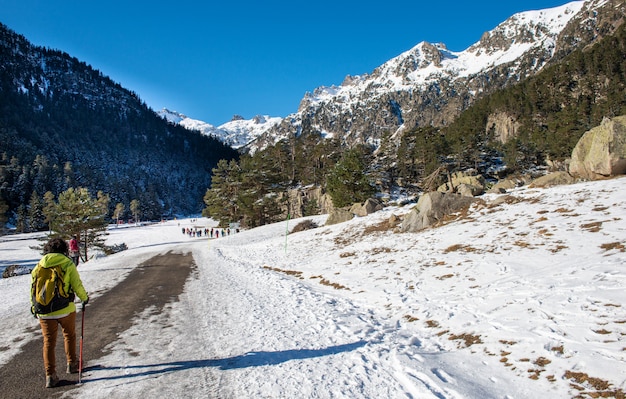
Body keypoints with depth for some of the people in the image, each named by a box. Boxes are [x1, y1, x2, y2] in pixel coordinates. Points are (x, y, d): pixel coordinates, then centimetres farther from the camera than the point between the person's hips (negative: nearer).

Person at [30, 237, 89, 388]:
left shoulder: (39, 266, 3)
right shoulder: (68, 264, -7)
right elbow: (77, 285, -6)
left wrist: (34, 307, 22)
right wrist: (84, 298, 13)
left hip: (44, 312, 2)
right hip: (65, 310, -2)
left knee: (48, 342, 11)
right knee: (69, 336, 21)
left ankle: (50, 376, 11)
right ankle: (72, 364, 32)